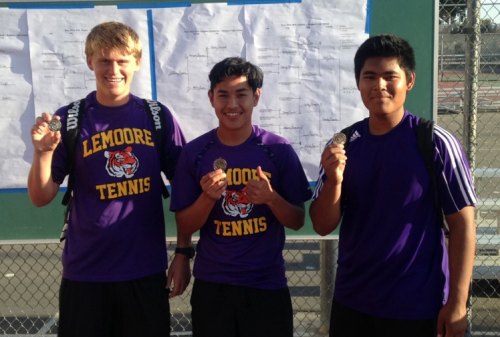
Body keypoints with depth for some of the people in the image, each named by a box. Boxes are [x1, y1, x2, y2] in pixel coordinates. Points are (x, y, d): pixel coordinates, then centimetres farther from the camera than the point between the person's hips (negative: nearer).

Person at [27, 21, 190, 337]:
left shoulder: (157, 117, 0)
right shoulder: (70, 120, -3)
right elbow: (41, 198, -1)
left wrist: (183, 253, 1)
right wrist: (43, 152, -18)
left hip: (147, 270, 1)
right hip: (85, 272, -1)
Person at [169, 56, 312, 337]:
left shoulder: (279, 150, -5)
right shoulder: (194, 152, -3)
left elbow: (298, 221, 0)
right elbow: (184, 227, 0)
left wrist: (271, 198, -18)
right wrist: (208, 197, -17)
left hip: (267, 285, 0)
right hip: (211, 285, 1)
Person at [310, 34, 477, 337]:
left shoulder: (436, 143, -10)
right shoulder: (344, 144, 1)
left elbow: (462, 224, -8)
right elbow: (323, 227, 1)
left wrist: (457, 303, -11)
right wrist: (334, 181, -17)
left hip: (417, 308, -3)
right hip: (351, 303, 4)